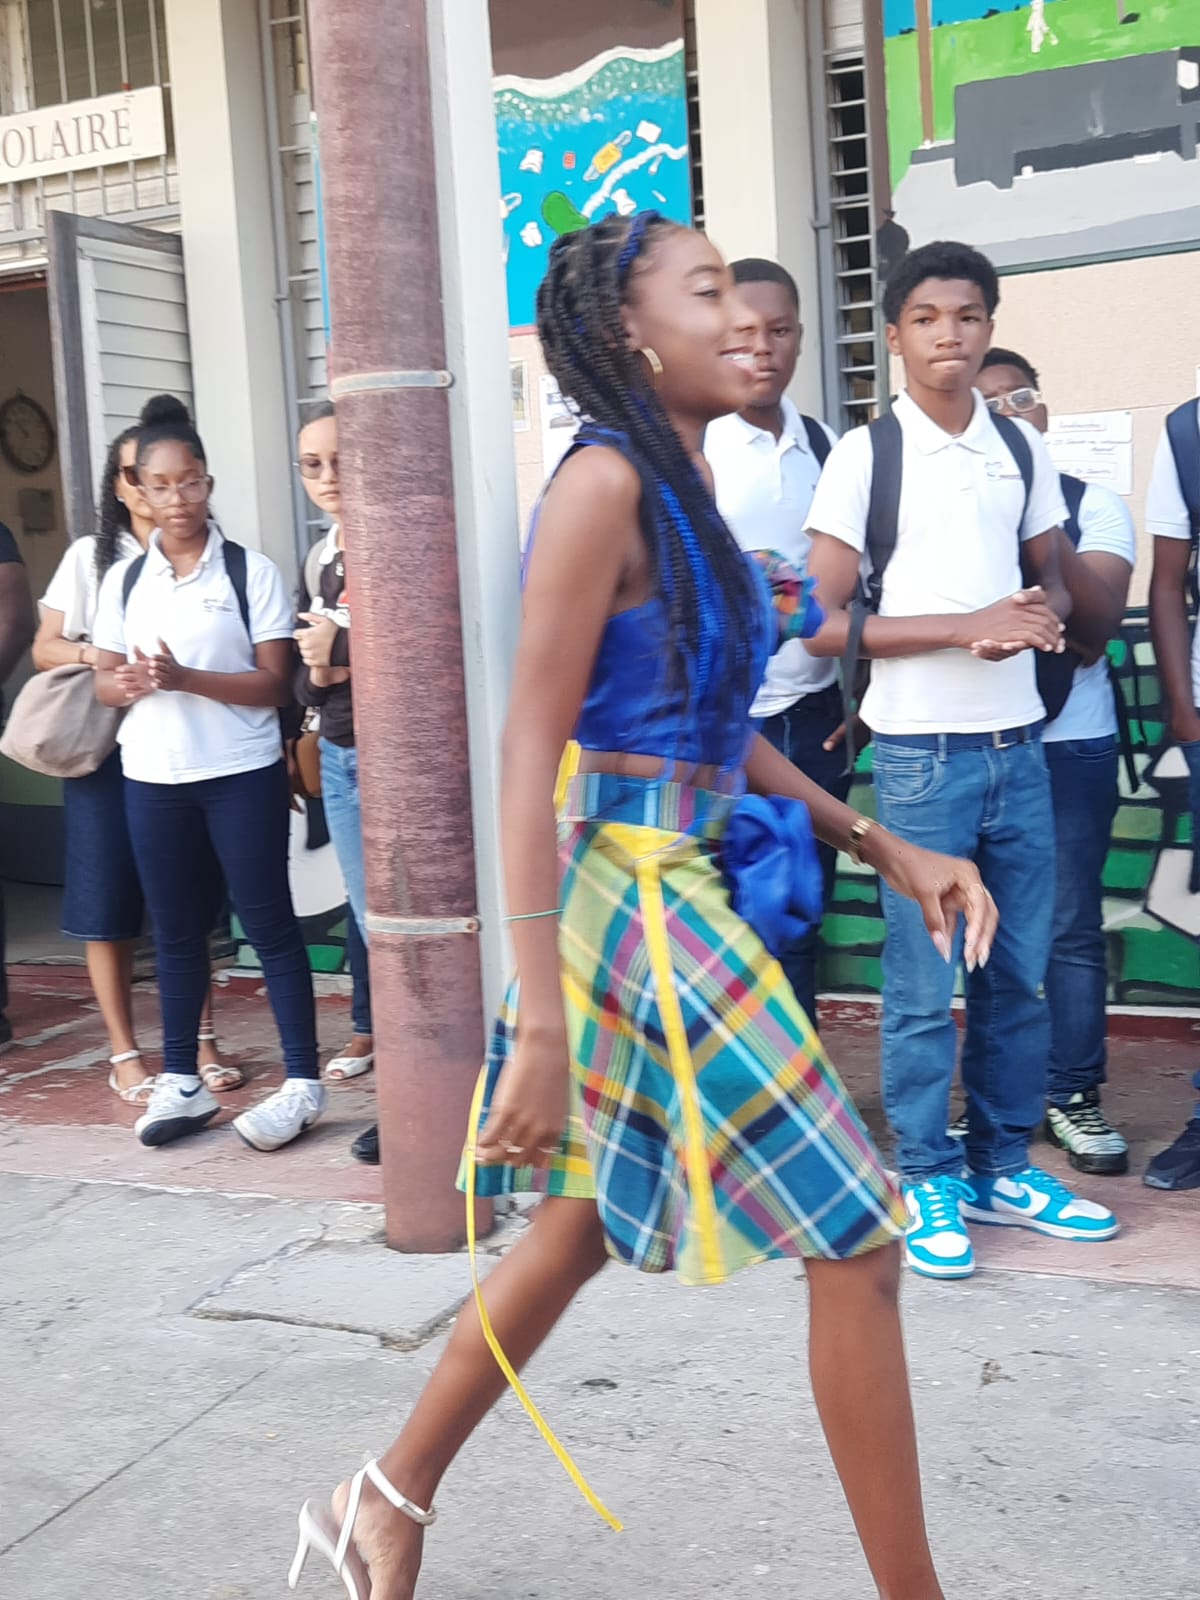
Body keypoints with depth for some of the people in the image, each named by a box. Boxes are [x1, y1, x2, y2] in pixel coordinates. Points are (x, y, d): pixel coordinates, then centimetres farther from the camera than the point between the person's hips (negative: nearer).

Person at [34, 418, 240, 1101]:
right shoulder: (90, 555, 8)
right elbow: (45, 648, 7)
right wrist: (93, 655, -13)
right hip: (107, 750, 0)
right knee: (109, 904, 1)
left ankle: (202, 1040, 18)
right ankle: (125, 1054, 11)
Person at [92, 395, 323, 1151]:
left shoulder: (252, 571, -5)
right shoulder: (124, 580, 7)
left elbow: (275, 683, -9)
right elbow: (103, 680, 9)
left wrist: (186, 677, -22)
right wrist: (132, 683, -15)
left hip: (242, 775, -4)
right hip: (153, 779, 4)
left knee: (269, 922, 0)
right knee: (176, 930, 12)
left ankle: (303, 1082, 6)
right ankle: (181, 1080, 22)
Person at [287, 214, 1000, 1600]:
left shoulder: (685, 485, 13)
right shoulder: (606, 482, -14)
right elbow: (529, 752, -18)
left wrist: (887, 849, 11)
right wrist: (539, 1023, -22)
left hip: (680, 888, 9)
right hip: (634, 890, -9)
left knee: (587, 1224, 19)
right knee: (855, 1236, 0)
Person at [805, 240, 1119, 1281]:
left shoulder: (1024, 449, 9)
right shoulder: (865, 454, -5)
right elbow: (821, 623, -8)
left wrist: (1045, 615, -5)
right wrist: (966, 626, -16)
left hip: (1019, 743, 5)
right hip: (922, 753, -5)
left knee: (1021, 972, 11)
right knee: (923, 982, 1)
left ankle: (1003, 1168, 25)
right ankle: (927, 1180, 16)